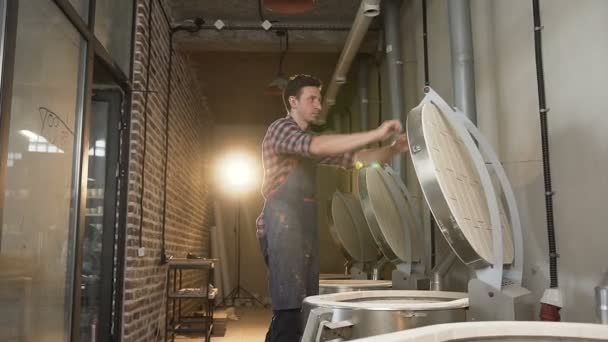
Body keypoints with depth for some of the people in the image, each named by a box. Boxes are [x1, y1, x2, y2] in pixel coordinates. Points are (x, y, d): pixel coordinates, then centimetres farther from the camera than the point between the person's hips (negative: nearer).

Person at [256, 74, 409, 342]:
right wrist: (376, 134, -24)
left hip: (306, 229, 9)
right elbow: (318, 146, -22)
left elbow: (353, 158, 17)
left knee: (305, 308, 8)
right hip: (283, 227, -9)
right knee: (289, 310, -13)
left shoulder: (311, 143, 24)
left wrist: (394, 148, 2)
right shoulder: (280, 128, -3)